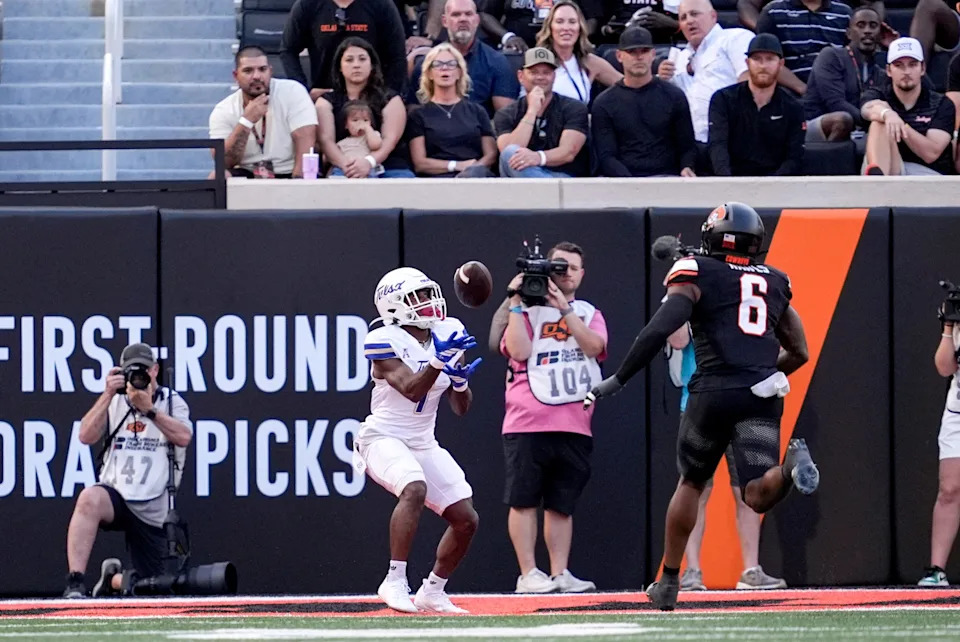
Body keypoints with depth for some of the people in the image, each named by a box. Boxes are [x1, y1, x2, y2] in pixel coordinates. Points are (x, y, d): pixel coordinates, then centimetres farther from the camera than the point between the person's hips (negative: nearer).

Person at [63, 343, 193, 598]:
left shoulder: (173, 402, 6)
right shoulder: (115, 403, 9)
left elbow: (183, 437, -14)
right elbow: (86, 436, -6)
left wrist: (148, 409, -20)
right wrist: (108, 394, -13)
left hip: (153, 512, 1)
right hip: (115, 497, -1)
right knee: (89, 498, -38)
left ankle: (114, 579, 41)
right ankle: (75, 585, -38)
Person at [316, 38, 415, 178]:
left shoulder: (389, 99, 15)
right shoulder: (327, 102, 17)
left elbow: (390, 139, -1)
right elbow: (326, 139, 0)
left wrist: (369, 162, -24)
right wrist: (346, 164, -23)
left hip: (390, 166, 1)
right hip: (345, 168, -1)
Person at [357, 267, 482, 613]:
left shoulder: (448, 335, 4)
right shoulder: (385, 342, -14)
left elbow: (461, 408, 7)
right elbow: (412, 390, -26)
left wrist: (460, 379, -13)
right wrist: (440, 359, -37)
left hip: (423, 444, 7)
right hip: (383, 438, -7)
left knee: (467, 519, 2)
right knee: (415, 489, -36)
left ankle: (432, 592, 20)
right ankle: (395, 581, -32)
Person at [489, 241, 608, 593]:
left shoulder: (589, 314, 17)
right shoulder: (526, 310, 8)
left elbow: (594, 346, -4)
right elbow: (519, 350, -9)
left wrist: (564, 308, -8)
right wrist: (516, 303, -7)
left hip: (573, 427, 3)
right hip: (527, 423, -3)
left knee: (562, 504, 5)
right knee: (524, 500, -5)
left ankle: (560, 574, 7)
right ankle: (528, 574, -4)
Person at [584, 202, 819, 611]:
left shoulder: (698, 274, 6)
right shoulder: (775, 282, 21)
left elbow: (660, 329, -8)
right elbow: (799, 352, 26)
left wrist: (617, 381, -4)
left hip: (714, 390, -2)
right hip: (763, 395, 2)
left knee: (691, 482, 19)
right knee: (758, 495, -6)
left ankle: (669, 582, 25)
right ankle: (791, 466, -40)